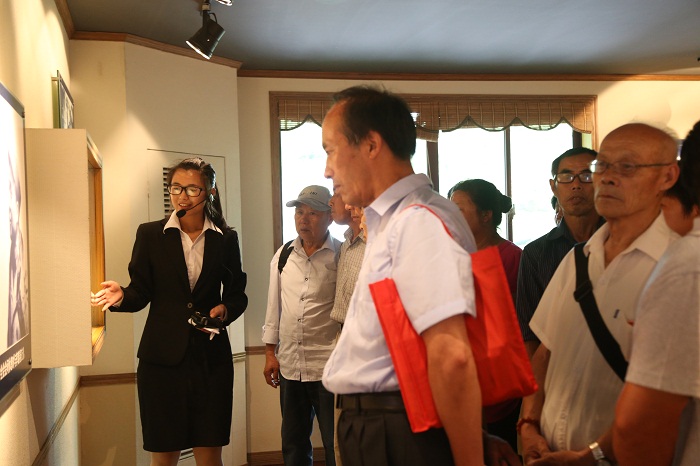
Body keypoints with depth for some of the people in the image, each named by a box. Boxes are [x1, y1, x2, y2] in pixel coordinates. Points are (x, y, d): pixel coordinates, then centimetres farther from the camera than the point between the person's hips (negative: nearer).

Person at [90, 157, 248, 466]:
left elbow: (237, 293, 11)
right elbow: (141, 292, 2)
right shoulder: (150, 234, 2)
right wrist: (121, 297, -19)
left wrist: (225, 309, -10)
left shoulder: (225, 239, 5)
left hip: (211, 356, 1)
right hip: (162, 356, 0)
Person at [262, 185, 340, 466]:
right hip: (290, 366, 5)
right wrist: (270, 353, 10)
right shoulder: (282, 256, 8)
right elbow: (274, 306, 12)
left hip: (329, 368, -5)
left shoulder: (342, 256, -6)